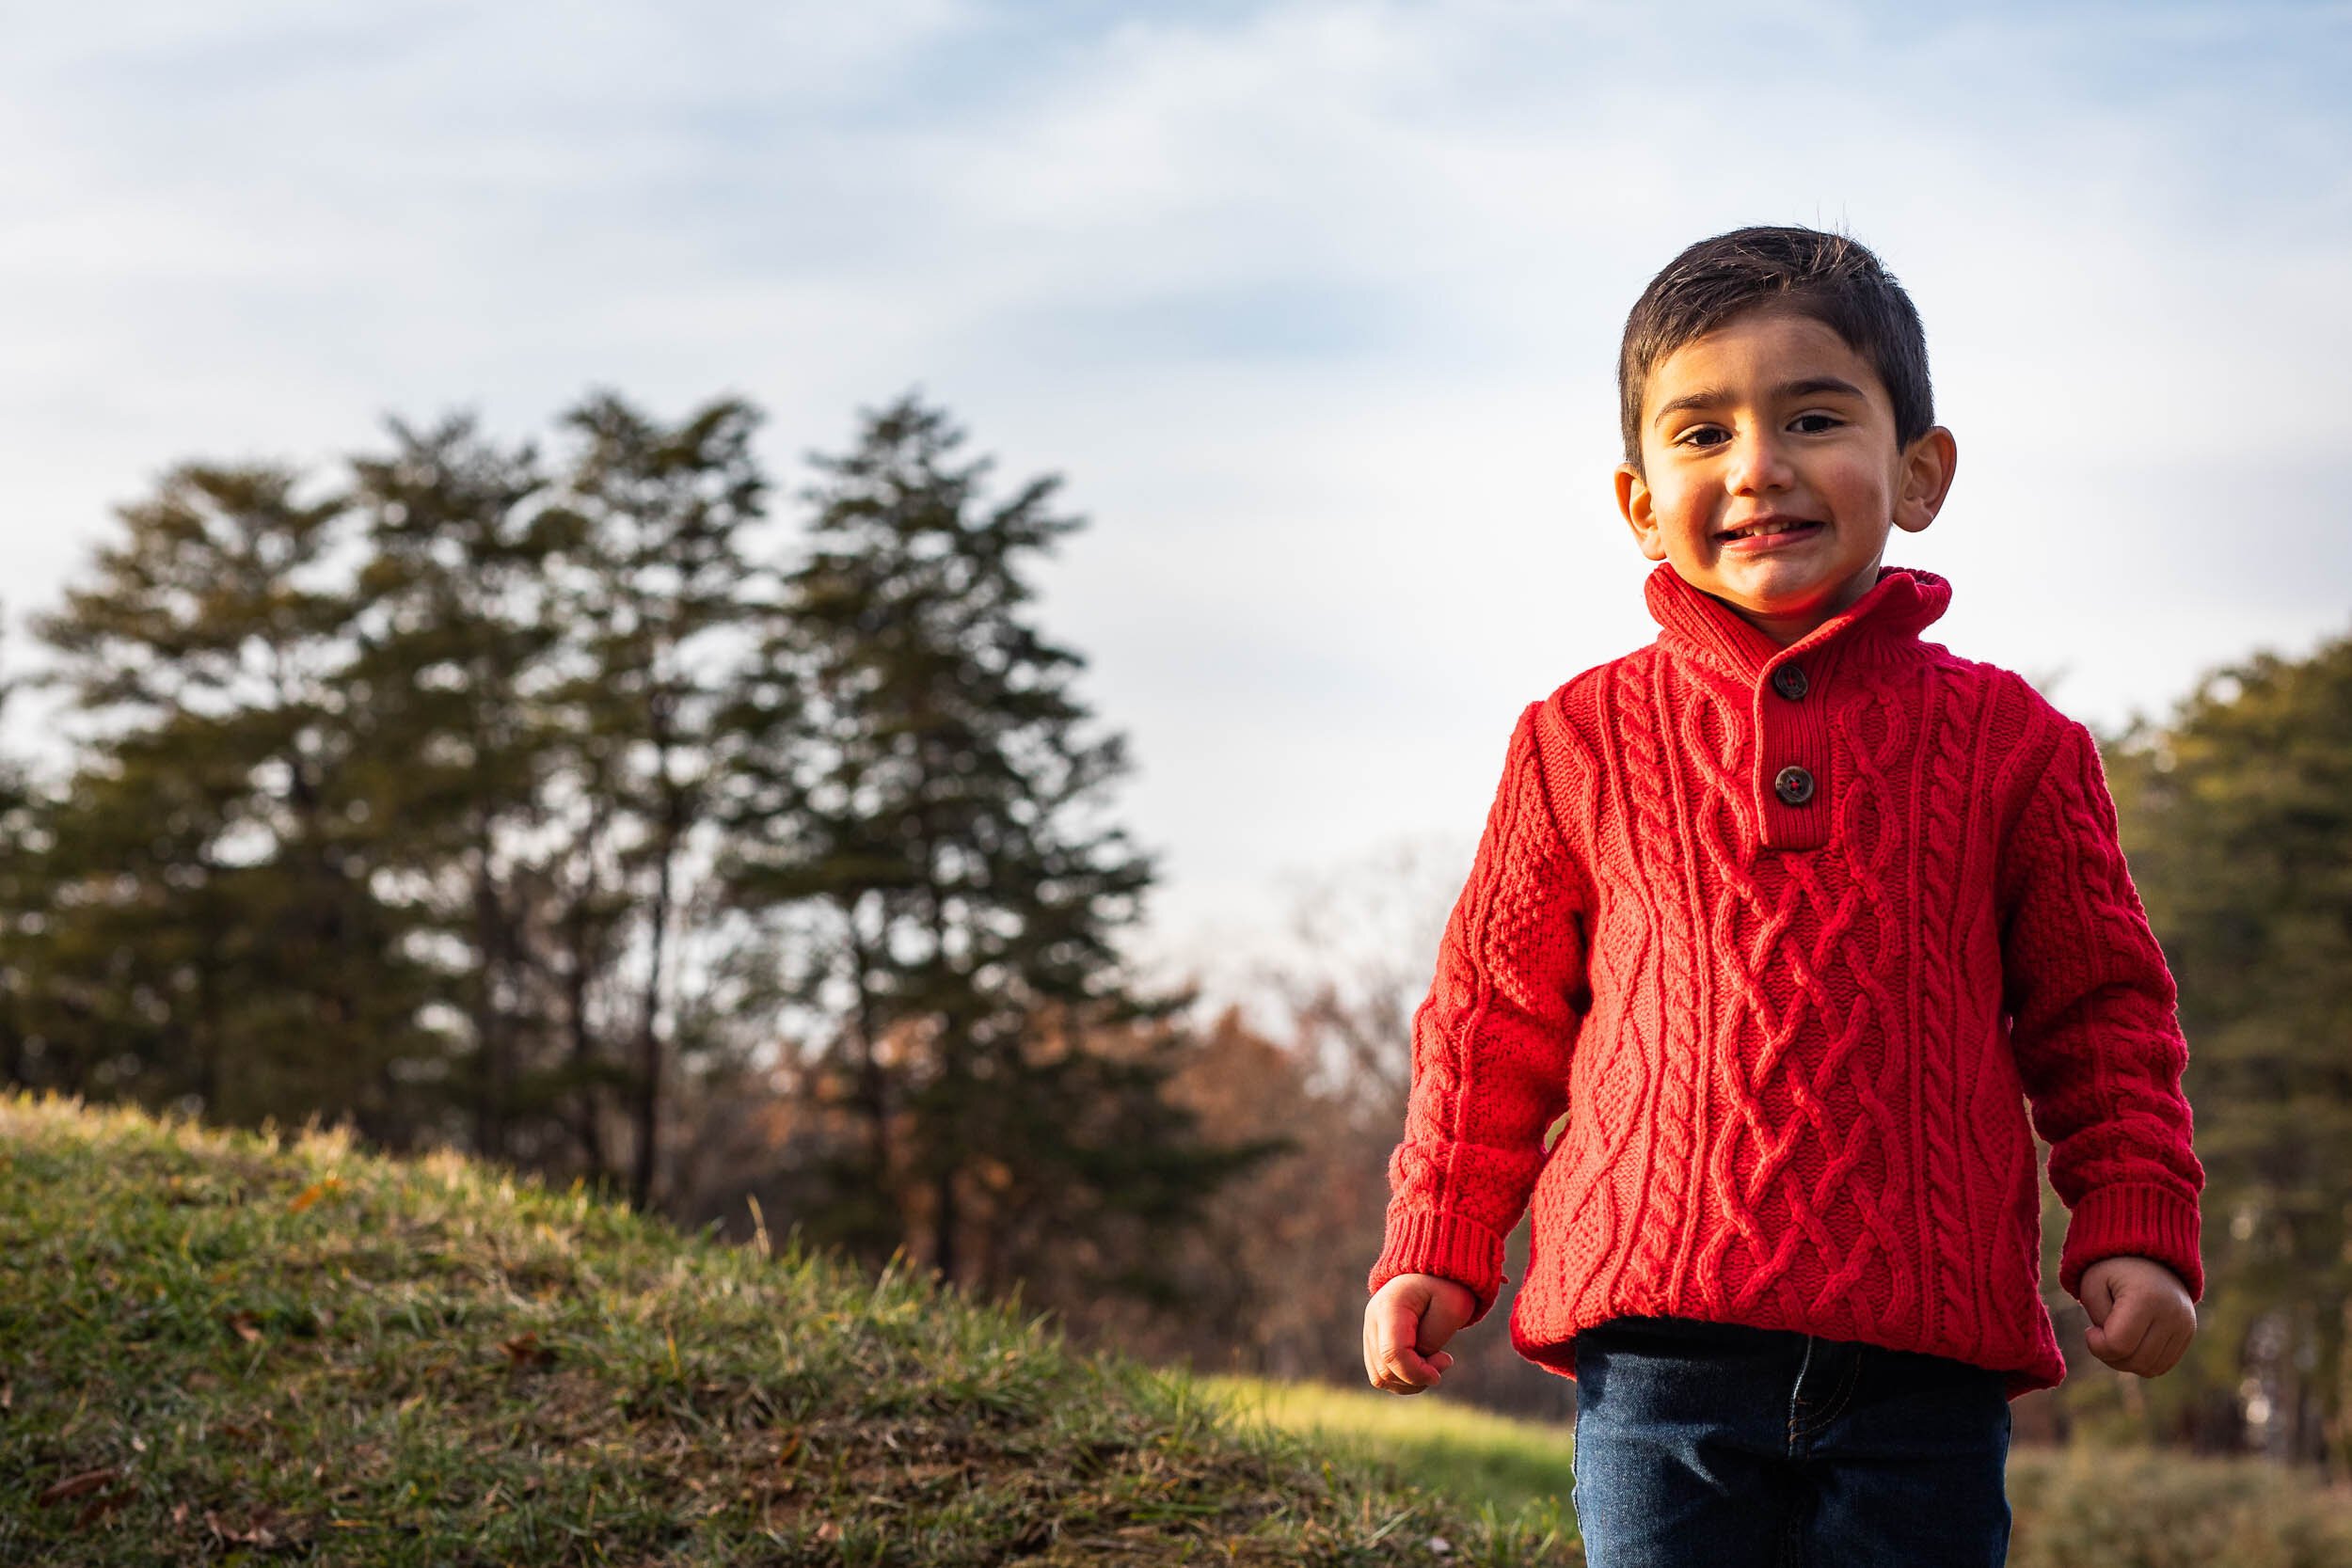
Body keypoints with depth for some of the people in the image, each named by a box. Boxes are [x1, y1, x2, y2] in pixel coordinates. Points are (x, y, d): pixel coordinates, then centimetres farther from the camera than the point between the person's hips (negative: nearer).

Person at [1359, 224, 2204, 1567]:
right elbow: (1495, 1011, 14)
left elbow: (2101, 1006, 13)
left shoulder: (2008, 742, 7)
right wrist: (1437, 1254, 11)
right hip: (1659, 1345, 0)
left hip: (1925, 1360, 0)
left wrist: (2137, 1228, 2)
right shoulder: (1585, 743, 7)